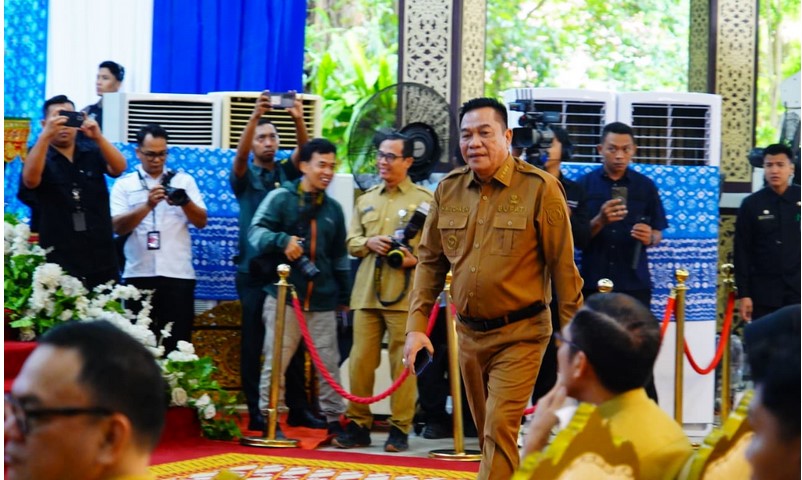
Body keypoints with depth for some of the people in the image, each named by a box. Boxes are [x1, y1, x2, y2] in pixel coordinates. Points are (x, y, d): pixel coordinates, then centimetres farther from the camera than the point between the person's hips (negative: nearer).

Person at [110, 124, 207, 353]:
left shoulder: (183, 181, 11)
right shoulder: (124, 185, 7)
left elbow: (201, 222, 5)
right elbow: (119, 227, -6)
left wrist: (185, 202, -14)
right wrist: (147, 205, -19)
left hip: (178, 274, 1)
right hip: (139, 275, -1)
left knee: (177, 342, 0)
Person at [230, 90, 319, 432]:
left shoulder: (286, 171, 10)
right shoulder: (245, 176, 4)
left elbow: (304, 152, -8)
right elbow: (240, 154, -17)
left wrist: (298, 121, -28)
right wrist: (255, 117, -32)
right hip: (254, 271, -3)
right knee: (253, 343, -2)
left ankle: (297, 409, 9)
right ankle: (253, 412, 0)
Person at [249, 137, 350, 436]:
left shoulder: (333, 209, 16)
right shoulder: (281, 198, 1)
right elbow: (256, 231, -10)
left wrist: (344, 296, 22)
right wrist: (282, 240, -28)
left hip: (323, 300, 4)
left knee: (328, 362, 6)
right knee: (276, 360, -2)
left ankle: (334, 419, 13)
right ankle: (268, 417, 4)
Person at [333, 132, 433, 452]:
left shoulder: (424, 200, 3)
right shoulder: (366, 200, 20)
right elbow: (351, 242, 17)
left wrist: (416, 258, -17)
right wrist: (369, 242, -4)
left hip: (404, 295, -5)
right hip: (367, 292, 5)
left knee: (402, 362, -4)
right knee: (360, 360, 3)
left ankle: (400, 429, 2)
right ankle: (358, 425, 11)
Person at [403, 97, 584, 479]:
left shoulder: (539, 188, -11)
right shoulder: (448, 190, 3)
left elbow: (563, 266, -8)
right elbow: (430, 261, 9)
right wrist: (416, 325, 1)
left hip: (520, 334, -5)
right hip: (470, 333, 6)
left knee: (499, 429, -14)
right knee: (488, 433, 16)